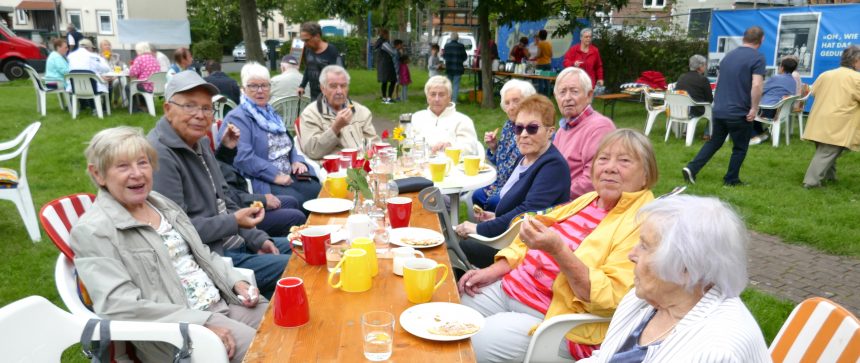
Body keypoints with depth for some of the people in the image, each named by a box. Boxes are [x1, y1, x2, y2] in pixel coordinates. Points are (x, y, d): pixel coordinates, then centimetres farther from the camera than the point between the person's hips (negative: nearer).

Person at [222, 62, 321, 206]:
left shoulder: (271, 113, 21)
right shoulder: (237, 118, -6)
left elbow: (288, 144, 26)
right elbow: (243, 157, -19)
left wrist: (297, 161, 4)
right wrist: (275, 175, -21)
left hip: (288, 176, 7)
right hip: (260, 181, -7)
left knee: (319, 192, -16)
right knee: (296, 201, -28)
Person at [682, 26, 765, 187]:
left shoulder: (729, 55, 12)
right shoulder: (758, 58, -10)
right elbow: (756, 86, -22)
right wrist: (754, 109, -15)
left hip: (719, 110, 6)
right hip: (739, 112, -6)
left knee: (714, 142, 17)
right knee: (740, 148, 10)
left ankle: (691, 168, 4)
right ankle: (731, 180, 17)